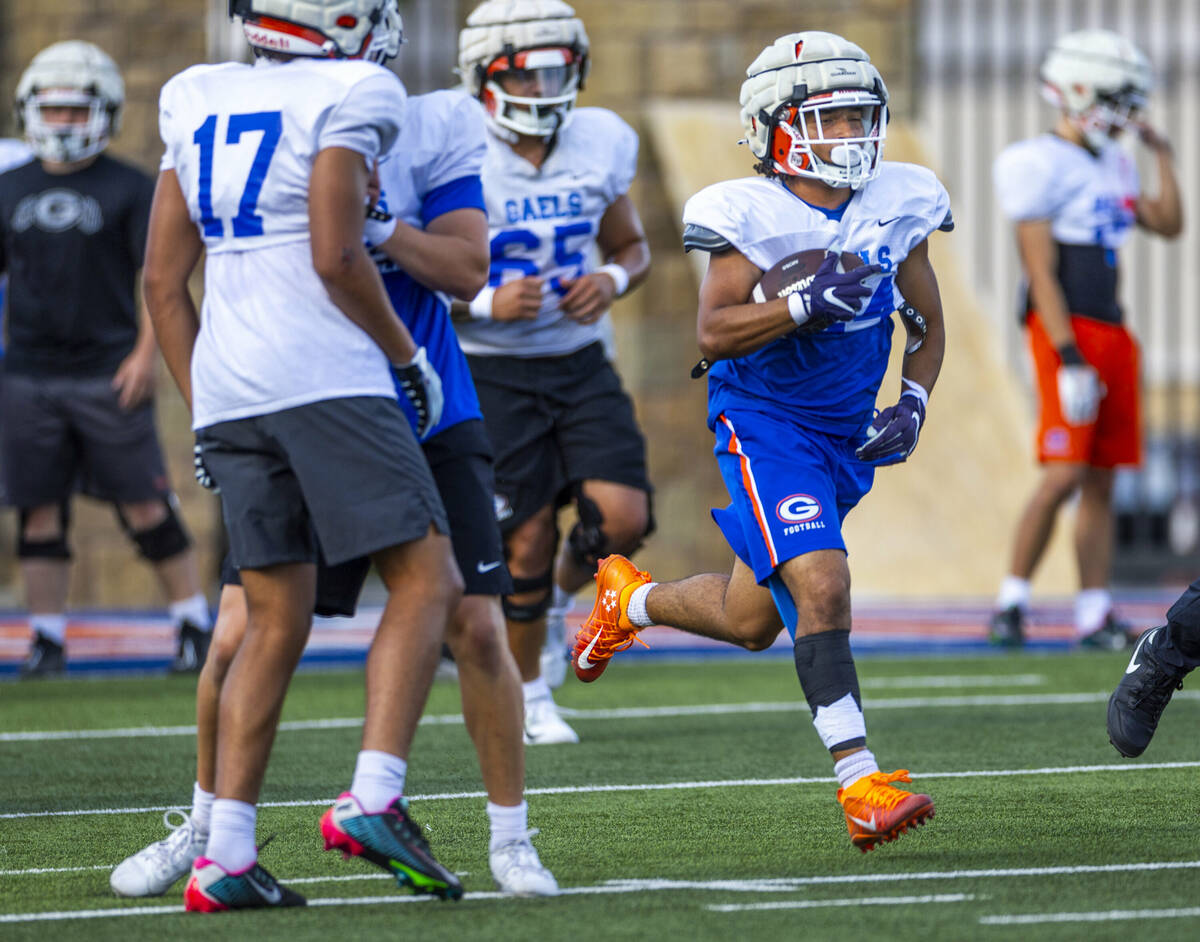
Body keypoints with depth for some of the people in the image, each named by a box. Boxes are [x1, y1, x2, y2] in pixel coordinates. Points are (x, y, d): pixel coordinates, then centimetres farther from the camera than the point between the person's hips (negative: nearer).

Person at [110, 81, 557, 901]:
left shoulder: (431, 129, -8)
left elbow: (467, 271, -13)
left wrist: (370, 222, -25)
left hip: (425, 423, -1)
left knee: (476, 629, -7)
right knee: (240, 636, -3)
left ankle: (511, 838, 10)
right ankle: (205, 825, 19)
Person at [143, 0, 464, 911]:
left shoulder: (199, 103, 18)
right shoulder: (344, 98, -3)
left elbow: (163, 279, 17)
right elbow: (336, 257, -11)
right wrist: (409, 357, 3)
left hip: (226, 388, 7)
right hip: (325, 377, -7)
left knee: (276, 620, 9)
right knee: (425, 581, -2)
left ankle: (225, 854, 1)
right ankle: (374, 799, -17)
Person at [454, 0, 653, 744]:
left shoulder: (601, 144, -1)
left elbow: (632, 247, 14)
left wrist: (614, 280, -9)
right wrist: (484, 303, -24)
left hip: (581, 362, 3)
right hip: (494, 372, -3)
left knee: (622, 518, -10)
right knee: (528, 538, -3)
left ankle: (561, 591, 25)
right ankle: (527, 691, 19)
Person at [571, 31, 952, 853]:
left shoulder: (896, 208, -1)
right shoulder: (754, 218, -16)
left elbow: (928, 326, 11)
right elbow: (714, 334, -22)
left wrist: (912, 407, -5)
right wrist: (809, 301, -32)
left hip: (845, 436, 6)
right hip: (763, 425, -6)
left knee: (751, 622, 14)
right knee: (821, 587, -23)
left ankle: (631, 598, 44)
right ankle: (861, 786, -22)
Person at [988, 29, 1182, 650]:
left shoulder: (1112, 164, 16)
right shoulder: (1039, 166, -10)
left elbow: (1168, 225, 24)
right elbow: (1041, 273, -14)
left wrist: (1161, 153, 17)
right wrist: (1069, 360, -19)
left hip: (1111, 332, 8)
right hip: (1066, 330, -8)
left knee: (1101, 482, 6)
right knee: (1064, 475, -14)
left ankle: (1094, 615, 8)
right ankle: (1011, 602, -4)